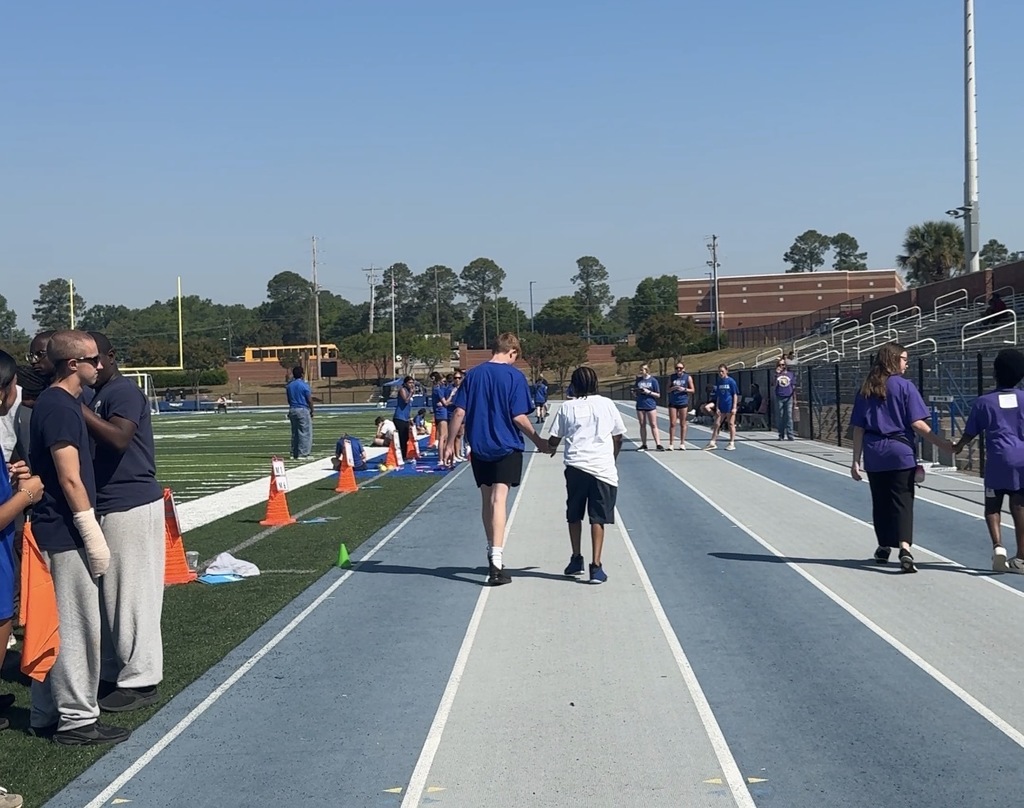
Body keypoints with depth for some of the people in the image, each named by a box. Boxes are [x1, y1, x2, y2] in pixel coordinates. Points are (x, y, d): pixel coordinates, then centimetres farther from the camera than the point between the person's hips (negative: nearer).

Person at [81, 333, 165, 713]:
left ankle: (140, 680, 4)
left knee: (132, 594, -4)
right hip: (110, 506, 10)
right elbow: (95, 446, 17)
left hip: (130, 507, -10)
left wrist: (78, 408, -25)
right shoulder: (100, 395, 17)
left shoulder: (123, 391, -11)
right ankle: (113, 673, 23)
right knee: (110, 594, 14)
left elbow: (119, 438, -27)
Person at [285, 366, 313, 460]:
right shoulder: (304, 385, -12)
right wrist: (312, 411, 1)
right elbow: (309, 400, -11)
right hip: (303, 410, -7)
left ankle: (294, 454, 14)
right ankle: (303, 454, -6)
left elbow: (289, 399, 12)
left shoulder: (289, 385, 7)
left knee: (294, 433, 12)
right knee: (305, 433, -2)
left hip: (292, 410, 7)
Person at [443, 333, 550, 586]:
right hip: (506, 447, -4)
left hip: (479, 448, 4)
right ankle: (496, 560, -17)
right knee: (498, 500, -8)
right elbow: (519, 417, -11)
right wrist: (539, 441, 1)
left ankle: (493, 553, 26)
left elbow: (459, 413, 2)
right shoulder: (514, 376, -7)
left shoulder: (473, 374, 4)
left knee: (486, 500, 14)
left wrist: (450, 444, 9)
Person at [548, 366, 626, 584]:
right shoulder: (607, 404, 5)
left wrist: (550, 447, 28)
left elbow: (554, 439, 4)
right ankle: (596, 566, -3)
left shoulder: (567, 407, 3)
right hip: (603, 467, 0)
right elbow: (618, 437, 10)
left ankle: (576, 560, 24)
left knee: (574, 515, 17)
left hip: (576, 466, 0)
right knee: (598, 518, 2)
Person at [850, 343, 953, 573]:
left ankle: (884, 548, 27)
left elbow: (858, 428, 6)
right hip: (900, 452, -4)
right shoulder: (905, 386, -5)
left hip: (874, 454, 4)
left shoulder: (866, 389, 7)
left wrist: (856, 460, 9)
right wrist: (942, 444, -6)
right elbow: (917, 424, -11)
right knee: (902, 501, -4)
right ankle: (904, 547, -20)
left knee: (880, 502, 15)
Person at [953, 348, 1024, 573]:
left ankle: (997, 545, -11)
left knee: (992, 505, 11)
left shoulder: (983, 402, 2)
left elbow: (970, 432, 11)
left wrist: (958, 446, 30)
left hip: (998, 459, -1)